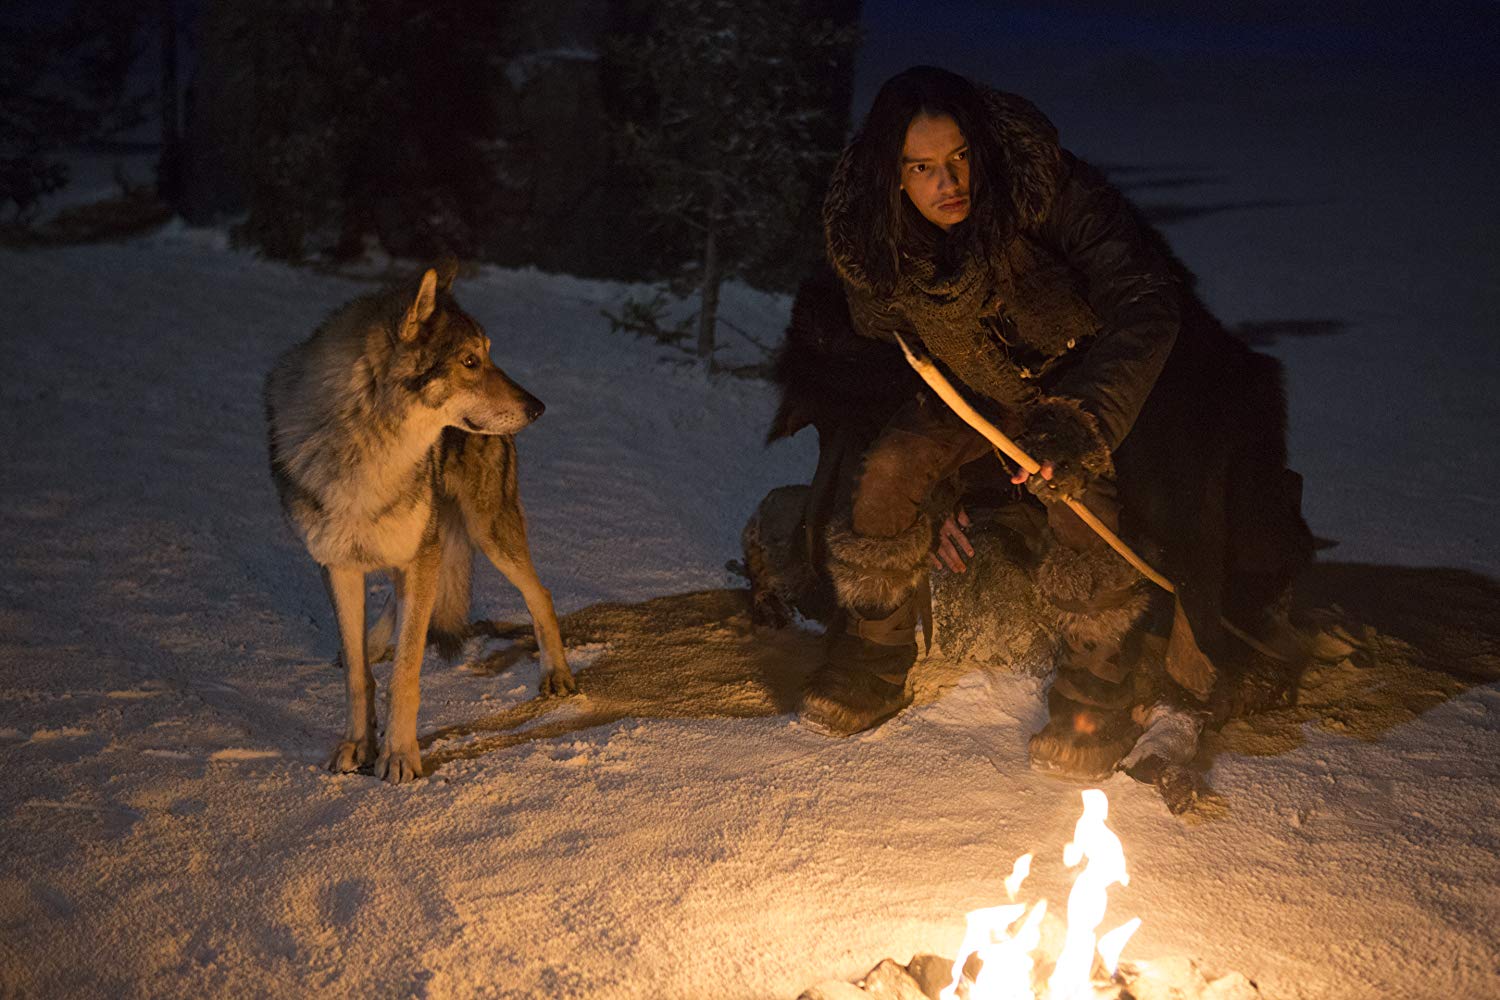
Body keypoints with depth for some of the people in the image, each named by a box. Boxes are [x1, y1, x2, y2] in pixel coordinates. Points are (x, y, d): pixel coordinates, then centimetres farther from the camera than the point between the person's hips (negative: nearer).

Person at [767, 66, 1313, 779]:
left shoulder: (1049, 194, -30)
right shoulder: (873, 246, -17)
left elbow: (1147, 306, -33)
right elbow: (881, 360, -3)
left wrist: (1084, 422, -48)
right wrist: (932, 495, -9)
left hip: (1091, 383, -3)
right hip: (980, 393, 4)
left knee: (1077, 485, -32)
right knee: (887, 468, -20)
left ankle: (1101, 686, -10)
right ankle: (875, 658, 3)